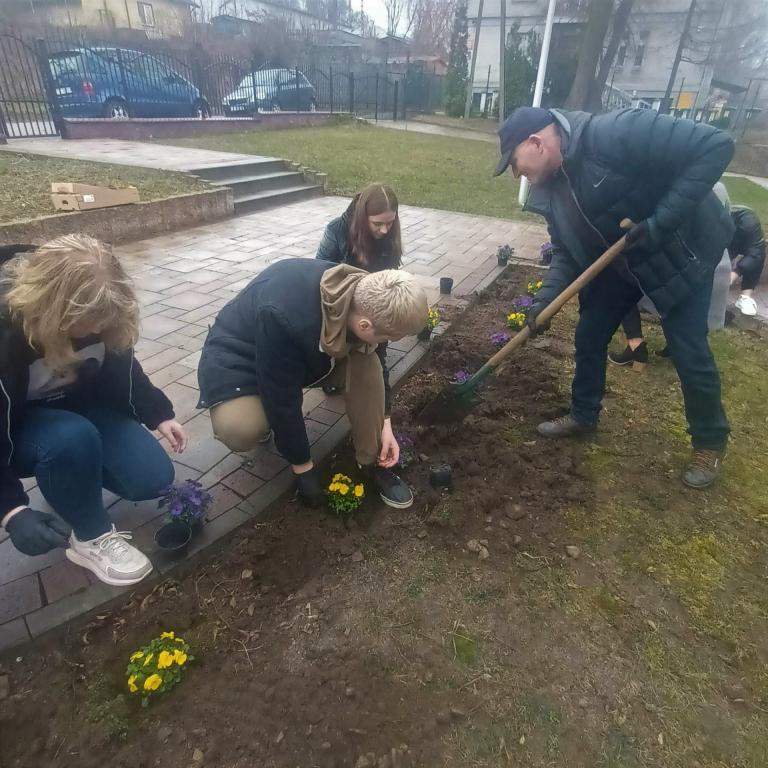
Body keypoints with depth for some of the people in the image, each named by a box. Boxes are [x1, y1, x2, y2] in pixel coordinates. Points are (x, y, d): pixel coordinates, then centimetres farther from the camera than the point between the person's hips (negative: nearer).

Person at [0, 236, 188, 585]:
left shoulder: (101, 314, -20)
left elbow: (121, 368, -2)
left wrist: (159, 414, -13)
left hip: (78, 403, 5)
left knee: (153, 478, -10)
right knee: (71, 438, -39)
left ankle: (70, 477, 18)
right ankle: (91, 538, -13)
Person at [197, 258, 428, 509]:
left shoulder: (362, 294, -21)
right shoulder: (284, 319, -42)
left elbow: (373, 361, -4)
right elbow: (283, 399, -32)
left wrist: (385, 423, -7)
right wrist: (303, 466, -20)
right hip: (237, 358, -5)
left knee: (367, 364, -20)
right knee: (241, 430, -34)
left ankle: (371, 462, -4)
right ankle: (262, 418, 3)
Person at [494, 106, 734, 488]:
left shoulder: (616, 133, -30)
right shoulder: (549, 188, -7)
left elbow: (716, 145, -30)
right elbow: (567, 251, -3)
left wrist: (662, 220, -36)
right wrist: (544, 300, -17)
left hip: (681, 250, -6)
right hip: (619, 259, 7)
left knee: (688, 351, -1)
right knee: (589, 334, 7)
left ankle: (710, 442, 23)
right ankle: (584, 414, 29)